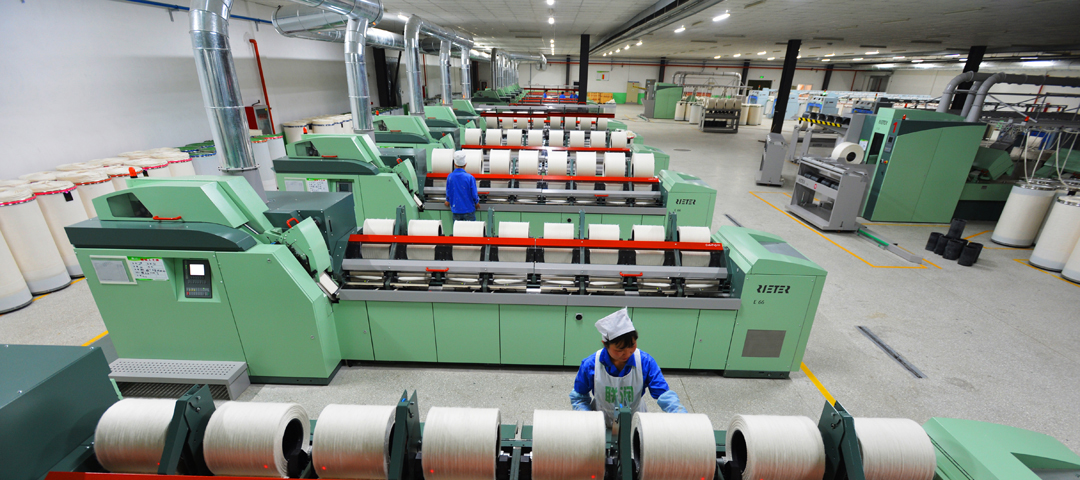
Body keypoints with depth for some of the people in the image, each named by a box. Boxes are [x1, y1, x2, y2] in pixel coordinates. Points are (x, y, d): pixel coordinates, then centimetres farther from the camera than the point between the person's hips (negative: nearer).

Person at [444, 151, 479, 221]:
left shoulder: (449, 177, -4)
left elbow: (448, 193, 6)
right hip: (469, 210, -3)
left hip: (456, 210, 3)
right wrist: (477, 203, 10)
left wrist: (448, 201, 27)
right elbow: (474, 194, -10)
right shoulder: (469, 177, -15)